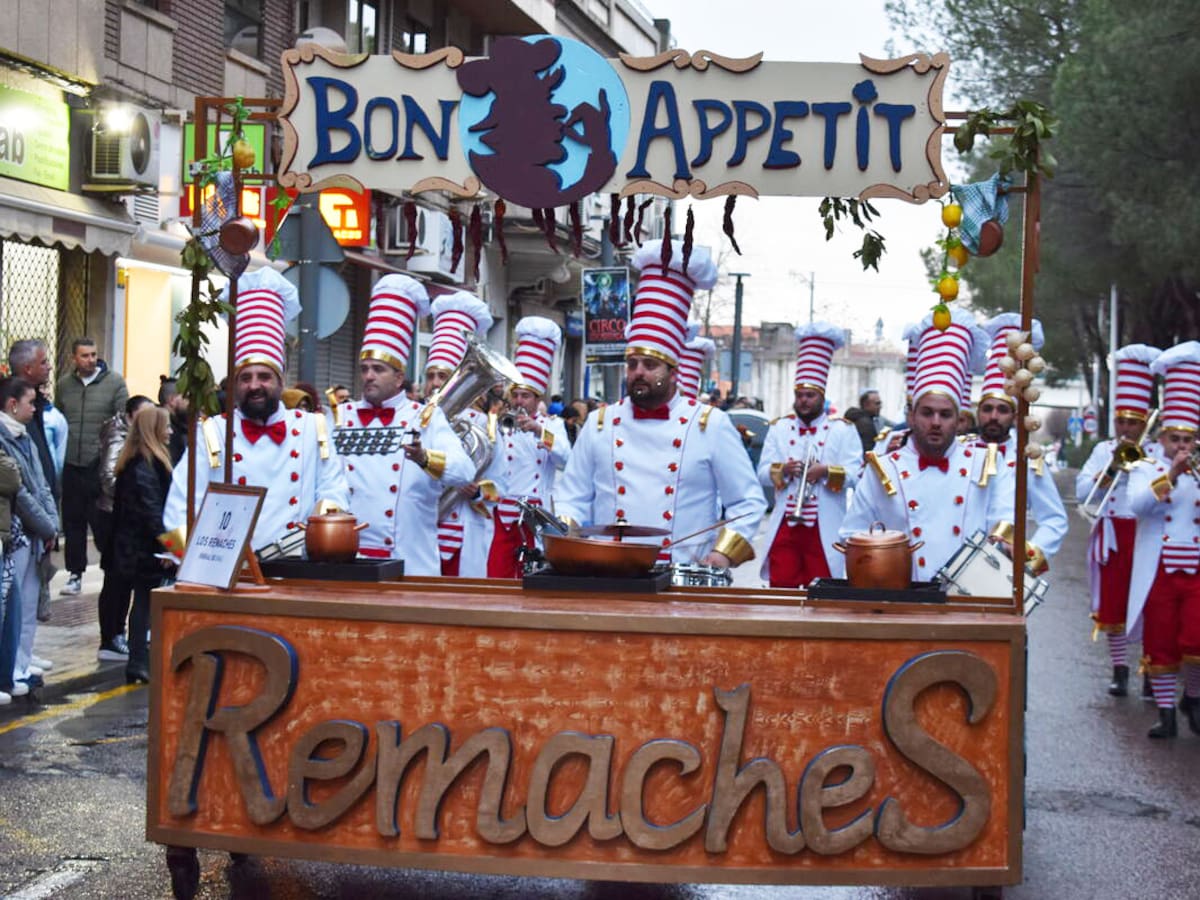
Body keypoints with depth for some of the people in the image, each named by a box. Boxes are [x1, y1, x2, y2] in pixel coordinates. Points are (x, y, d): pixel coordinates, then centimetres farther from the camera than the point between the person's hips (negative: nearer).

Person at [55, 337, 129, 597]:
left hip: (101, 465, -3)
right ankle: (75, 574, 19)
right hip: (71, 465, 3)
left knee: (103, 522, 1)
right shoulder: (64, 384, 8)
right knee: (72, 521, 9)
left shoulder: (114, 382, -3)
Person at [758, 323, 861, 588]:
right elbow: (762, 473, 7)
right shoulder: (778, 428, 13)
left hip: (825, 528, -2)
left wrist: (826, 472, -21)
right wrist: (782, 469, -13)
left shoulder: (843, 430, 4)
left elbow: (854, 475, -4)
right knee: (781, 587, 2)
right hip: (785, 525, 2)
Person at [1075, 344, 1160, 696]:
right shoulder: (1104, 450, 9)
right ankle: (1119, 670, 15)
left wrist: (1143, 458, -15)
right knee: (1113, 606, 3)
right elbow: (1082, 493, -2)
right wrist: (1114, 465, -12)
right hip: (1113, 538, 2)